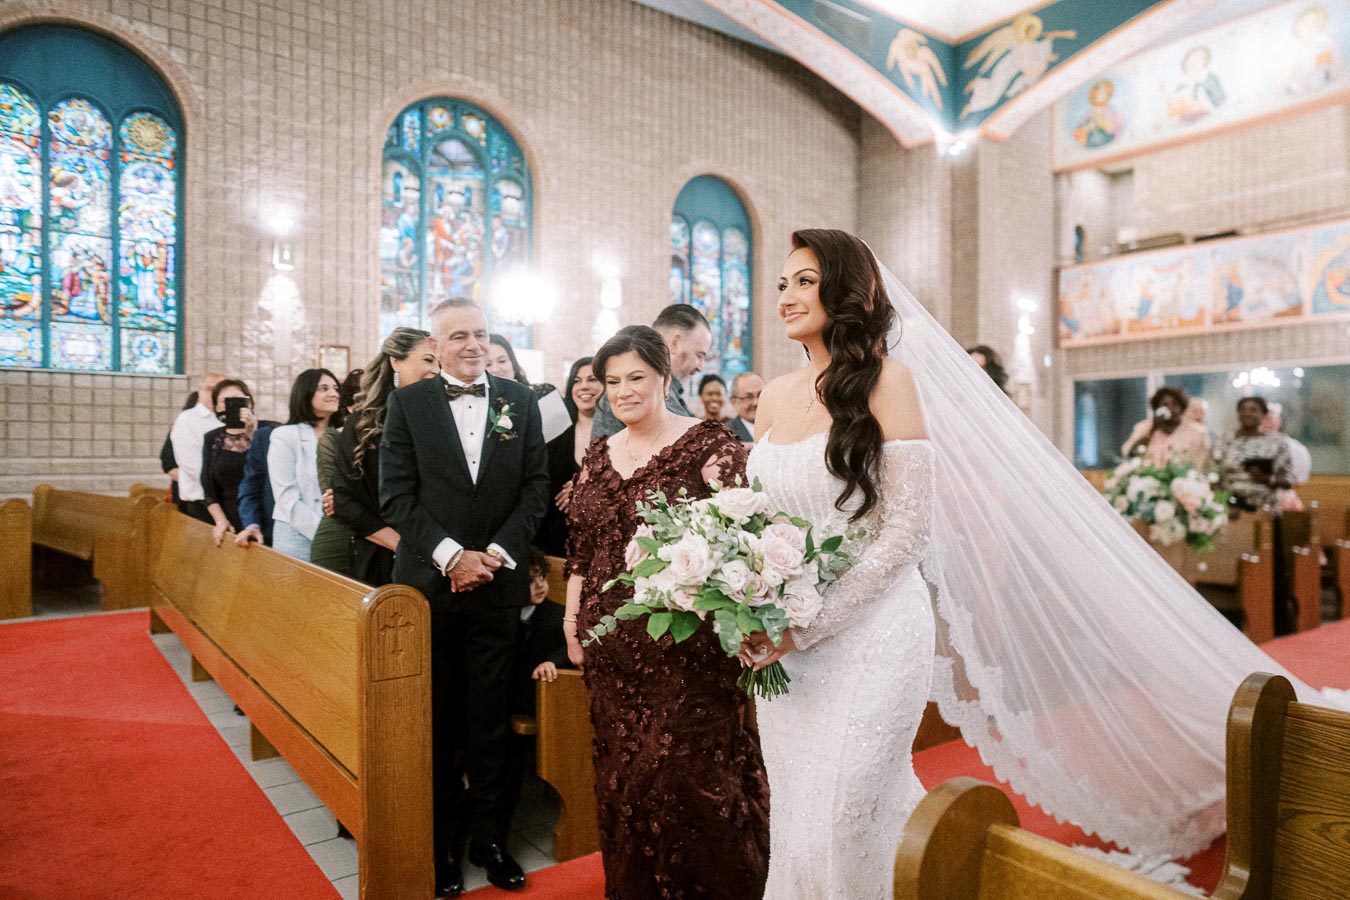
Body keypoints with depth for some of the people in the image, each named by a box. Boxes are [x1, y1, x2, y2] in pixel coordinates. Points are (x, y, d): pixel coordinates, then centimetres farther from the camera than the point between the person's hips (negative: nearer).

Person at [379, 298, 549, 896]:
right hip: (429, 582, -1)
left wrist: (496, 553, -8)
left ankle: (490, 837, 23)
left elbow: (536, 488, 3)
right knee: (435, 718, 10)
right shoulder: (407, 402, 2)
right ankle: (442, 839, 25)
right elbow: (396, 496, -4)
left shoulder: (520, 401, 6)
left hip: (498, 583, 1)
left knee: (490, 718, 9)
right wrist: (452, 555, -13)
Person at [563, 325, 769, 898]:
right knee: (622, 770, 15)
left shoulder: (710, 443, -7)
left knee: (692, 771, 0)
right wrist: (573, 621, 11)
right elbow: (580, 545, 14)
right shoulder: (599, 455, 11)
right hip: (612, 643, 6)